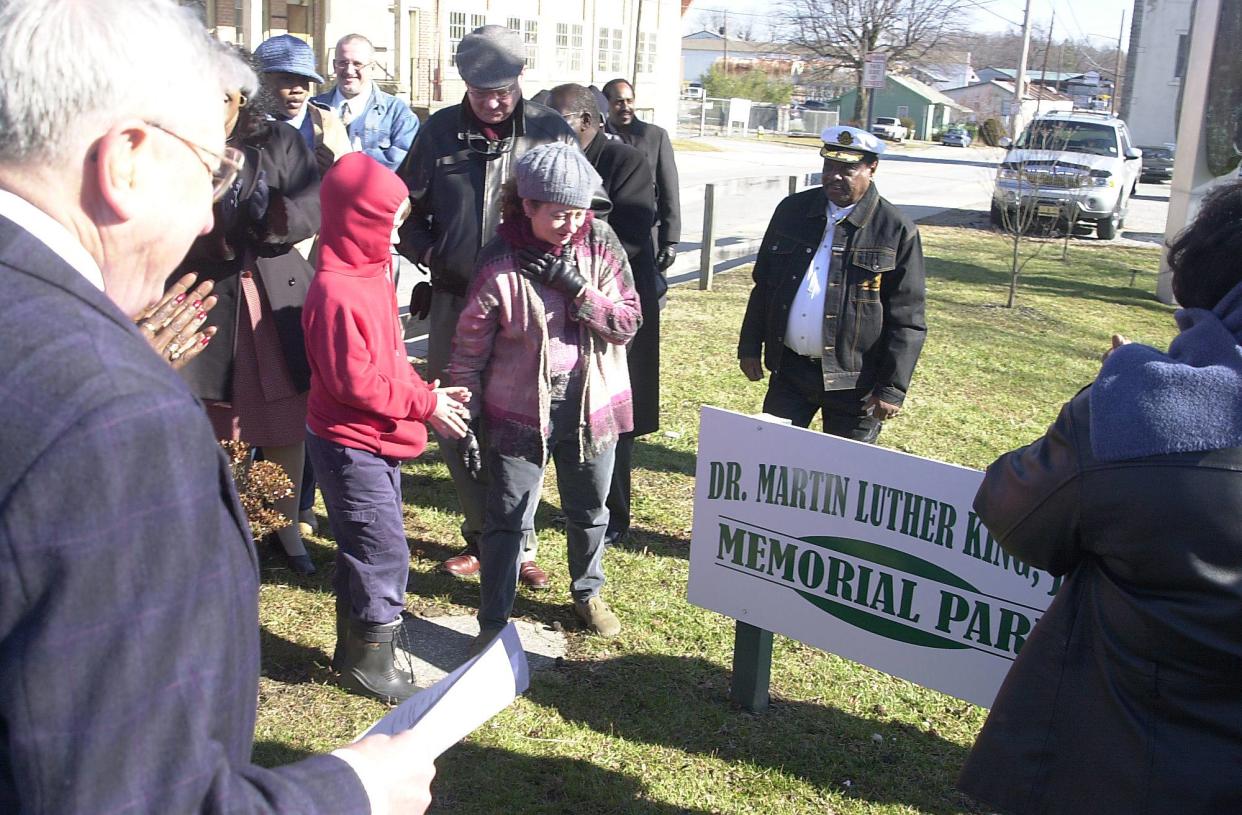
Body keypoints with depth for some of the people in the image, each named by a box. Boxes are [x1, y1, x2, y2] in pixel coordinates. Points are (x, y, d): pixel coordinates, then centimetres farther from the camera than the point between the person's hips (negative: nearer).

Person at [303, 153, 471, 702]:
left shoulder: (372, 273, 8)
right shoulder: (337, 294, -23)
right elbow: (354, 382, -24)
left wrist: (427, 394, 1)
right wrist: (424, 403, -17)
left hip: (376, 441, 10)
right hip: (350, 445, -10)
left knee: (364, 551, 19)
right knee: (385, 554, -2)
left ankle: (354, 649, 33)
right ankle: (371, 665, 14)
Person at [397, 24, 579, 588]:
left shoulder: (551, 132, -1)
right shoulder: (440, 130, 5)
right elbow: (407, 206, 13)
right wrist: (428, 252, -3)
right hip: (453, 300, 3)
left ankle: (517, 541, 19)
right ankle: (481, 535, 27)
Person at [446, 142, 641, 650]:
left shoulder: (600, 243, -6)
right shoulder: (501, 263, -15)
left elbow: (629, 322, -8)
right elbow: (469, 349, -8)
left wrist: (575, 286, -21)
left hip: (591, 404, 3)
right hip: (520, 411, -3)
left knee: (589, 510, 20)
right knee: (507, 519, 4)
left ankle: (587, 593, 43)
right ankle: (493, 622, 19)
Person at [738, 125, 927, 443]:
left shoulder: (896, 230, -9)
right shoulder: (792, 210, 5)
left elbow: (906, 319, -9)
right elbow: (763, 283, 13)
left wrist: (891, 388, -12)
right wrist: (750, 347, 10)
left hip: (854, 380, -3)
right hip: (789, 370, 4)